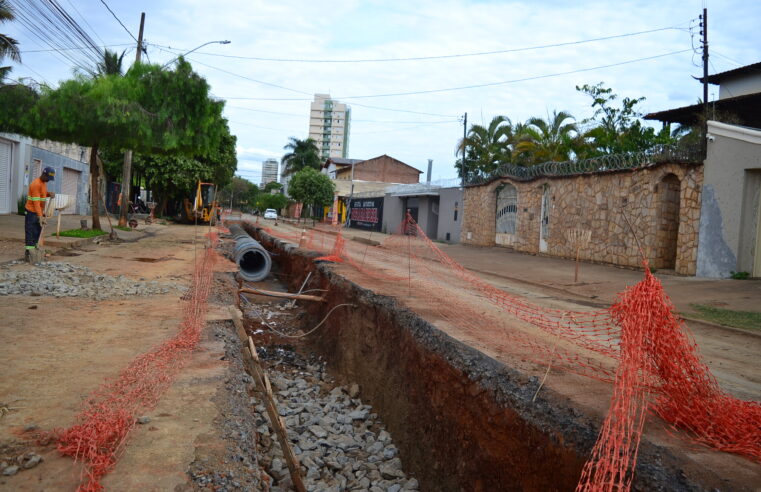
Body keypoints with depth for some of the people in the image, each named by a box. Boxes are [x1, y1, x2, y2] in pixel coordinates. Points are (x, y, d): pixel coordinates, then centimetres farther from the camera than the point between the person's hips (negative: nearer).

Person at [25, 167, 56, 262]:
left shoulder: (44, 182, 7)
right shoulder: (36, 184, -21)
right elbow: (36, 202, -26)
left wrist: (50, 194, -3)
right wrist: (40, 216, -31)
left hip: (39, 212, 9)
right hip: (32, 212, -9)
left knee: (37, 233, 10)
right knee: (30, 233, -7)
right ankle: (28, 254, -5)